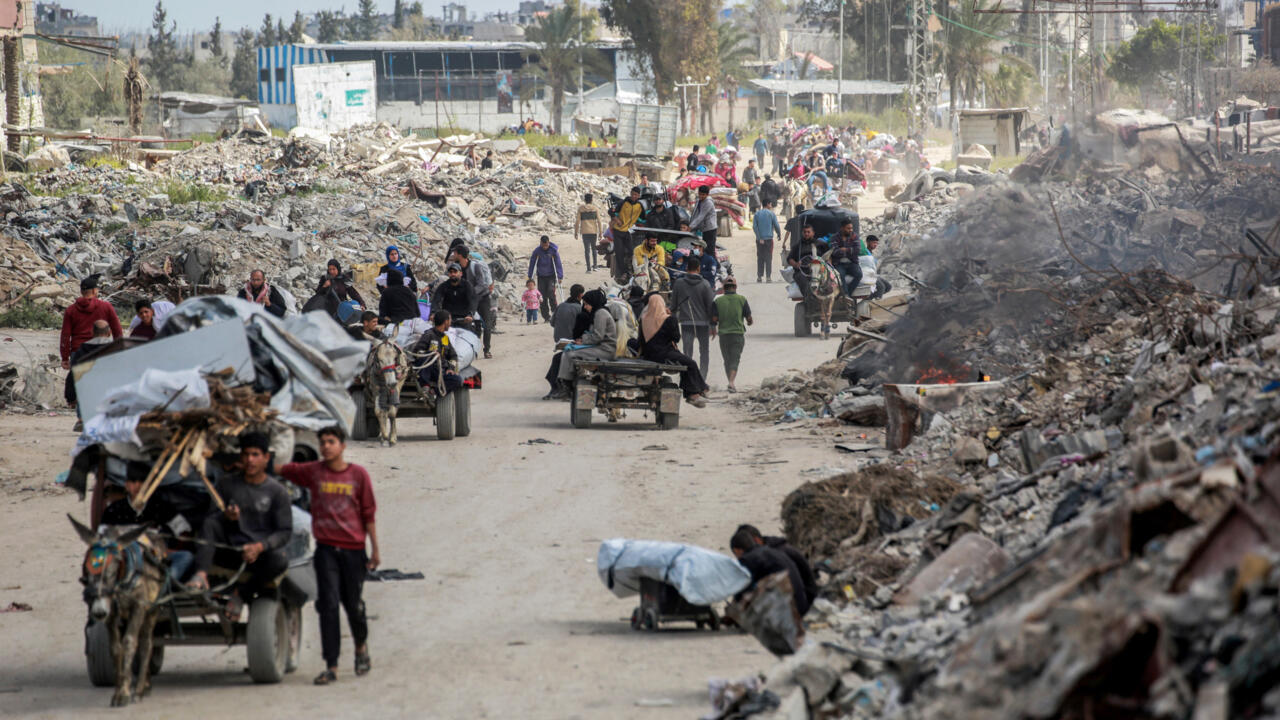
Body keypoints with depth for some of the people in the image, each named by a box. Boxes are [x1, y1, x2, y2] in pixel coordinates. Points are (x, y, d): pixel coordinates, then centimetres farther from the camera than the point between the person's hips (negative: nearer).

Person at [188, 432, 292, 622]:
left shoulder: (277, 491, 2)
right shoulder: (227, 485, 10)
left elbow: (285, 532, -3)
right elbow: (211, 515, 3)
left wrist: (260, 547, -21)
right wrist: (226, 516, -21)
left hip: (259, 552, -2)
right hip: (229, 548, 2)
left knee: (279, 560, -34)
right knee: (209, 523, -24)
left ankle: (241, 594, -12)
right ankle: (201, 576, -40)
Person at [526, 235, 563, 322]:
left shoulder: (553, 250, -10)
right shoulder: (537, 251, -7)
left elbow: (558, 264, -9)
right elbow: (532, 263, 0)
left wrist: (560, 276, -14)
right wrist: (530, 277, 0)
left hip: (551, 276, -2)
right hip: (541, 276, 2)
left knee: (551, 292, -21)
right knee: (543, 296, -2)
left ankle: (554, 311, -8)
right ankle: (546, 317, 4)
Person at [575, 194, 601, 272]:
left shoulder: (580, 208, 0)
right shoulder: (595, 208, 1)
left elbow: (578, 221, -2)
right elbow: (599, 221, -2)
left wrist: (576, 232, 6)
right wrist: (600, 233, 4)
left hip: (585, 232, -1)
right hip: (594, 231, 1)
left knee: (587, 249, 1)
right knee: (593, 248, 17)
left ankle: (589, 268, -4)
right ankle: (595, 266, 13)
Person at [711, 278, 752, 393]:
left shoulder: (718, 301, -1)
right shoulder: (742, 300, -2)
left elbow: (714, 319, -4)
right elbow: (749, 318, 0)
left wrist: (714, 330, 16)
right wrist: (749, 322, 24)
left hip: (723, 334, 1)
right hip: (738, 333, -1)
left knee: (727, 360, 14)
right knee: (735, 360, -3)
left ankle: (731, 383, 19)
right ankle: (731, 382, -22)